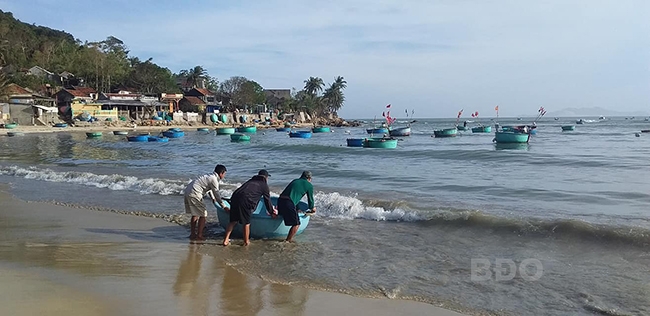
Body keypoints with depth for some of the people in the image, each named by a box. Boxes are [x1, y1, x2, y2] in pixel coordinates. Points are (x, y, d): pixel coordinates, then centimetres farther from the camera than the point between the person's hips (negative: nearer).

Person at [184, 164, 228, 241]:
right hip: (194, 195, -10)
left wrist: (213, 198, 46)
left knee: (195, 214, 18)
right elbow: (216, 194, -9)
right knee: (203, 214, -2)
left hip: (187, 192, 10)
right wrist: (224, 207, -2)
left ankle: (192, 234, 24)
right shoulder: (214, 179, -10)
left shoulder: (210, 176, 19)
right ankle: (199, 236, 2)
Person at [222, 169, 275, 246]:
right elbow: (267, 200, 18)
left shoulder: (251, 181, 32)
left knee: (233, 221, 14)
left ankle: (226, 240, 11)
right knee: (246, 223, 8)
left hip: (234, 198, 6)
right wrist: (272, 212, 31)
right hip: (245, 202, -6)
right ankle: (246, 242, 18)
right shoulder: (264, 185, 15)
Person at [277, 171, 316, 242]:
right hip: (289, 203, -7)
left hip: (280, 200, 7)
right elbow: (310, 199, 16)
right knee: (296, 224, 4)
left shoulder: (295, 181, 27)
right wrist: (312, 208, 37)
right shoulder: (309, 185, 9)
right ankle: (288, 240, 6)